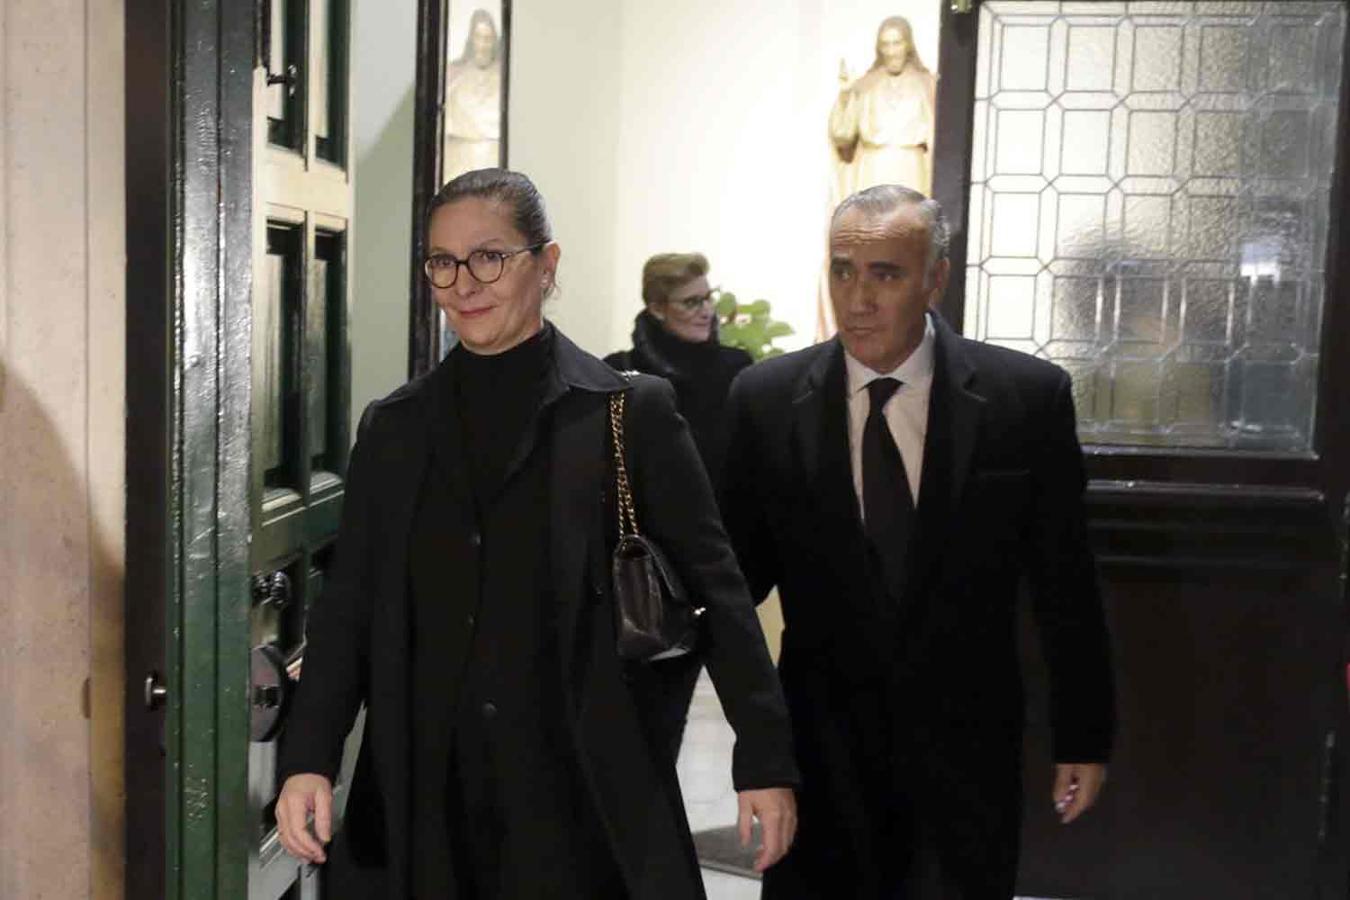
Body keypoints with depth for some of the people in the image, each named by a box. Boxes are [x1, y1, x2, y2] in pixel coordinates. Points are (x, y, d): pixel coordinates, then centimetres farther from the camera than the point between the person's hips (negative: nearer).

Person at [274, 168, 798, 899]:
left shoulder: (631, 413, -3)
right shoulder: (393, 428, 7)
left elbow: (714, 585, -2)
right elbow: (349, 604, 7)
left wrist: (766, 758, -4)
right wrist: (308, 758, -5)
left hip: (582, 794, -2)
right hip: (426, 800, 3)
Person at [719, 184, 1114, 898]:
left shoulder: (1027, 397, -8)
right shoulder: (765, 400, -5)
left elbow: (1065, 583, -1)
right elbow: (742, 564, 2)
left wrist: (1084, 734, 4)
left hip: (966, 750, -1)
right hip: (821, 745, 1)